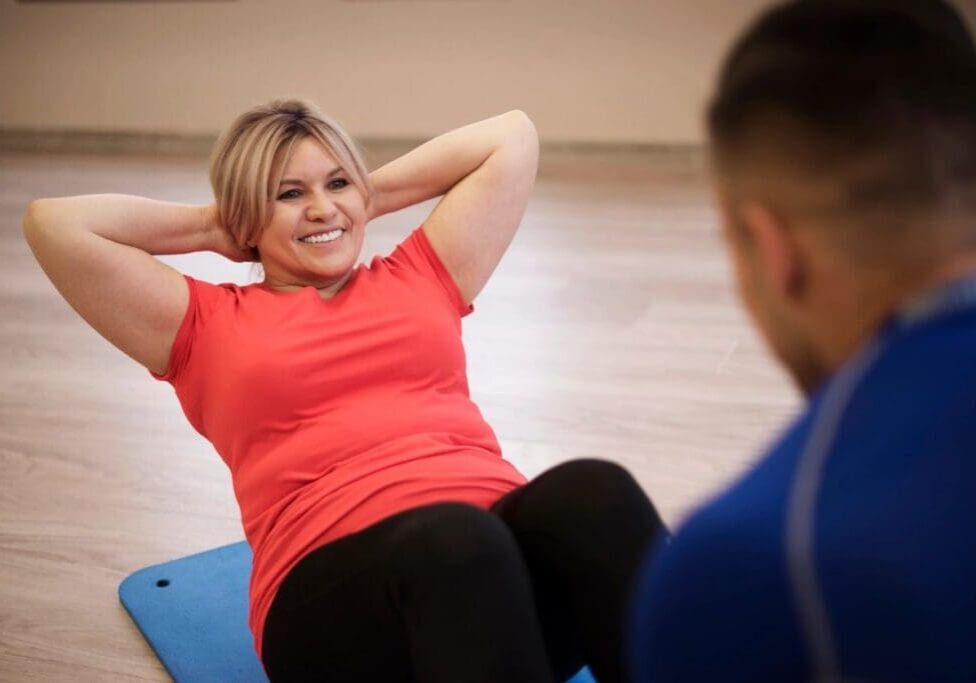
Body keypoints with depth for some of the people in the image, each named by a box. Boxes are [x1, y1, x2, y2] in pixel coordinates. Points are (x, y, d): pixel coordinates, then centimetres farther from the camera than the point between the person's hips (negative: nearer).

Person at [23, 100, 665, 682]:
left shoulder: (418, 280, 25)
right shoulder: (211, 327, 18)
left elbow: (513, 137, 29)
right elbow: (54, 223, 12)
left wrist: (372, 192, 29)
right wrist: (212, 228, 21)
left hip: (506, 536, 3)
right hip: (333, 589, -3)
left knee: (592, 489, -30)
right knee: (453, 538, -37)